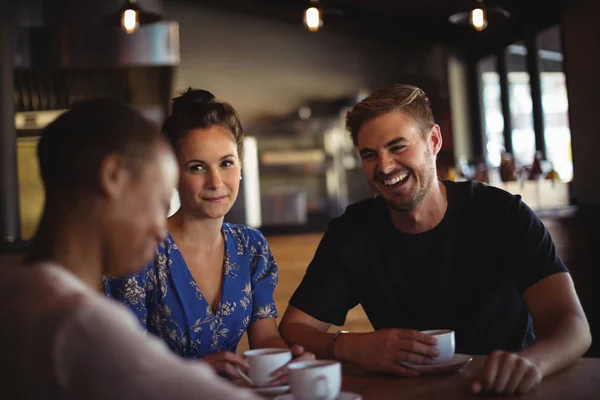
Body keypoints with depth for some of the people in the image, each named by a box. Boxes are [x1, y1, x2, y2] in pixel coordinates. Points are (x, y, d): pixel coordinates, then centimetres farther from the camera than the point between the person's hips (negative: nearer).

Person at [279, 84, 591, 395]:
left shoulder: (502, 215, -10)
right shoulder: (350, 233, -5)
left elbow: (572, 324, -17)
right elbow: (292, 330, -7)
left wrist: (528, 361, -40)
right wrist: (352, 347, -28)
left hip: (505, 388, -1)